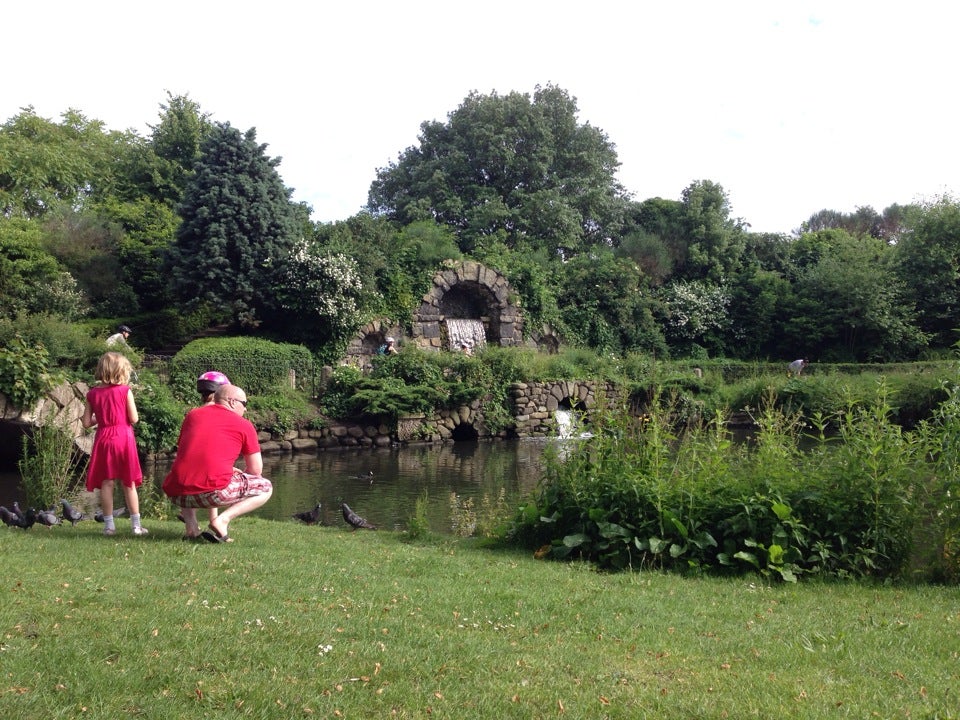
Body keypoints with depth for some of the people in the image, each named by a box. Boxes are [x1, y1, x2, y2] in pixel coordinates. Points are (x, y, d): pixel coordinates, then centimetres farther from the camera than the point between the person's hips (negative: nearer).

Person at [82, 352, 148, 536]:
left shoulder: (92, 394, 3)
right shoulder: (125, 391, -7)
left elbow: (86, 423, 3)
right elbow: (134, 419, -8)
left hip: (103, 439, 2)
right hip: (124, 437, -2)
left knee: (107, 483, 6)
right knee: (129, 484, 6)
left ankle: (108, 524, 7)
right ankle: (136, 524, 9)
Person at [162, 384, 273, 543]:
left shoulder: (193, 414, 20)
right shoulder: (244, 425, 8)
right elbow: (256, 470, 8)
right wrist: (236, 472, 32)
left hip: (177, 495, 5)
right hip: (213, 492, -5)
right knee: (265, 487, 16)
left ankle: (190, 523, 15)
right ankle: (223, 519, -5)